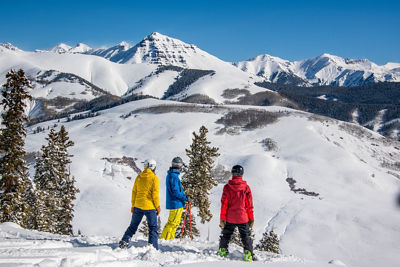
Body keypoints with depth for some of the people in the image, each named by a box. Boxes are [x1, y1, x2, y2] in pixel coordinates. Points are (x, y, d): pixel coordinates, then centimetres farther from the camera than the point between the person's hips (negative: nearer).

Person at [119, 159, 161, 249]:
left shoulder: (139, 177, 7)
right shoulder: (154, 178, -7)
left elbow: (134, 192, 10)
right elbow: (155, 194, -10)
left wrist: (133, 205, 17)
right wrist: (157, 207, -2)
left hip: (138, 206, 4)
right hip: (149, 207, -4)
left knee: (133, 226, 16)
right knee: (153, 228, 5)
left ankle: (124, 241, 7)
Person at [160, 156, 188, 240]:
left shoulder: (170, 175, 16)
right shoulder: (174, 176, -17)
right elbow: (175, 191, -22)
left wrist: (183, 196, 16)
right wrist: (184, 197, -14)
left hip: (176, 203, 10)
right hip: (176, 203, -10)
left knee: (176, 222, 15)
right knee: (172, 222, -7)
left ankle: (170, 238, 19)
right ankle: (164, 239, -6)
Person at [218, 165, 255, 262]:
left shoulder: (227, 187, -6)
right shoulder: (246, 187, -4)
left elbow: (224, 204, -6)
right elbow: (249, 204, 0)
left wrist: (222, 218, -1)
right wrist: (251, 218, 8)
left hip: (230, 218, 0)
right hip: (243, 218, 0)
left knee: (225, 235, 17)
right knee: (246, 237, 7)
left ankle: (222, 251, 20)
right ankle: (248, 254, -1)